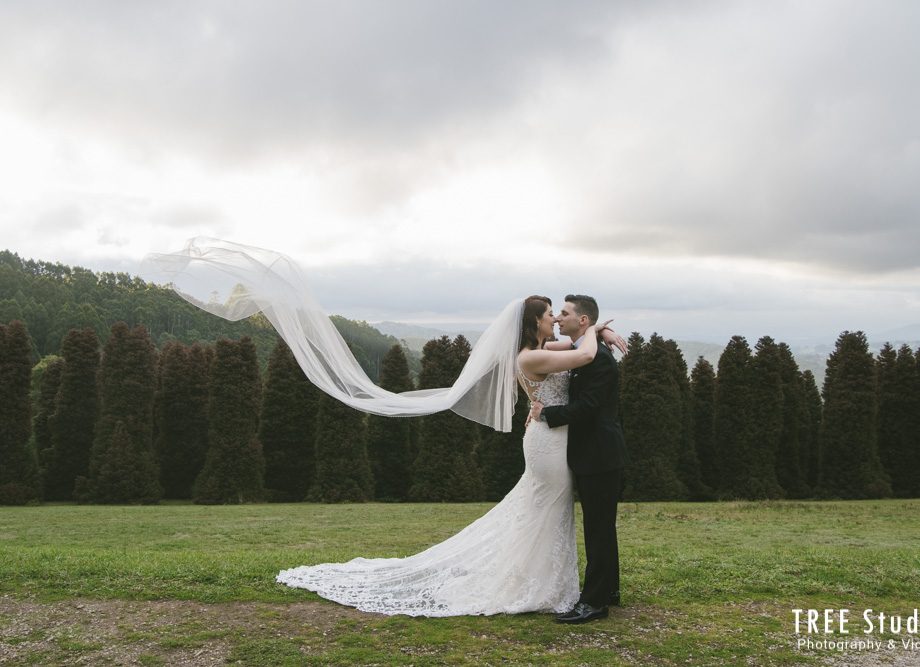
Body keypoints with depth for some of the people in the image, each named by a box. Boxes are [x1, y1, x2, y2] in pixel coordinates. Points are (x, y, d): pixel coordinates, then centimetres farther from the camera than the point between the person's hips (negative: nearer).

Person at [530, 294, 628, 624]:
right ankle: (608, 590, 29)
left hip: (600, 457, -10)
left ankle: (594, 601, 3)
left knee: (599, 528, -3)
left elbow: (585, 407, -24)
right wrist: (544, 411, 5)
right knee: (600, 526, 18)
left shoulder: (599, 358, -18)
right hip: (591, 455, 10)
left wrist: (545, 413, -15)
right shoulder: (580, 354, 13)